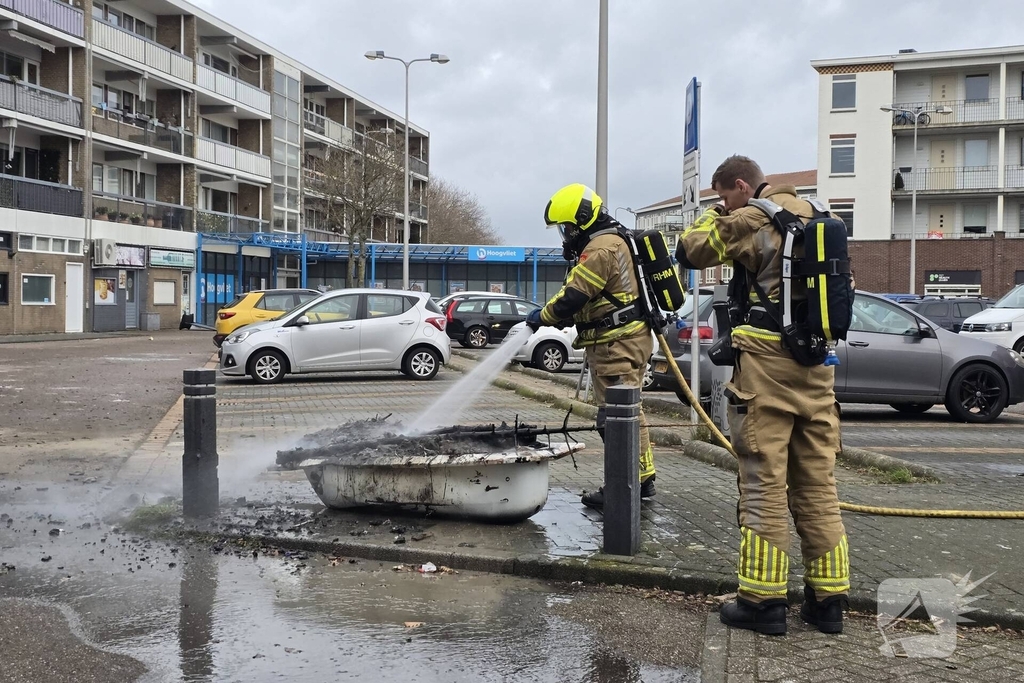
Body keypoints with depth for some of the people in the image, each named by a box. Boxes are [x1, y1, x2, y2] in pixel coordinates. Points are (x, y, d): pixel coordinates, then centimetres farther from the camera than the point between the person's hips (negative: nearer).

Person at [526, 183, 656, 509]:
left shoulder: (601, 247, -16)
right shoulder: (613, 242, 19)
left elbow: (573, 295, -20)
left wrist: (542, 316, -4)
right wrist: (564, 315, 8)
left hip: (616, 344, -11)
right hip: (625, 339, 11)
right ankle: (642, 478, 23)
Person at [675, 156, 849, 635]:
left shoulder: (752, 220, -7)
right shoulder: (816, 219, 16)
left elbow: (691, 251, 1)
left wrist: (715, 215, 14)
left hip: (767, 363, -7)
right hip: (816, 365, 7)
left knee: (764, 485, -3)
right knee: (818, 484, 10)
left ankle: (763, 600, 1)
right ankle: (827, 599, 15)